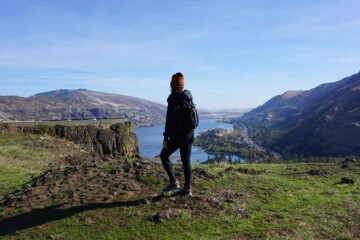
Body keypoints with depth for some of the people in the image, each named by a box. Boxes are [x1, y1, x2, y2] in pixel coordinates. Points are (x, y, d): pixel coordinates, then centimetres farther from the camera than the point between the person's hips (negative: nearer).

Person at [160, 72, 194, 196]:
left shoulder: (173, 98, -14)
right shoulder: (188, 97, 10)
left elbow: (170, 119, -19)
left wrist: (166, 138, -16)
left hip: (178, 135, -7)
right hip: (190, 134, 8)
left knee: (164, 156, 10)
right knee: (186, 161, 11)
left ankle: (173, 182, 4)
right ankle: (187, 189, 16)